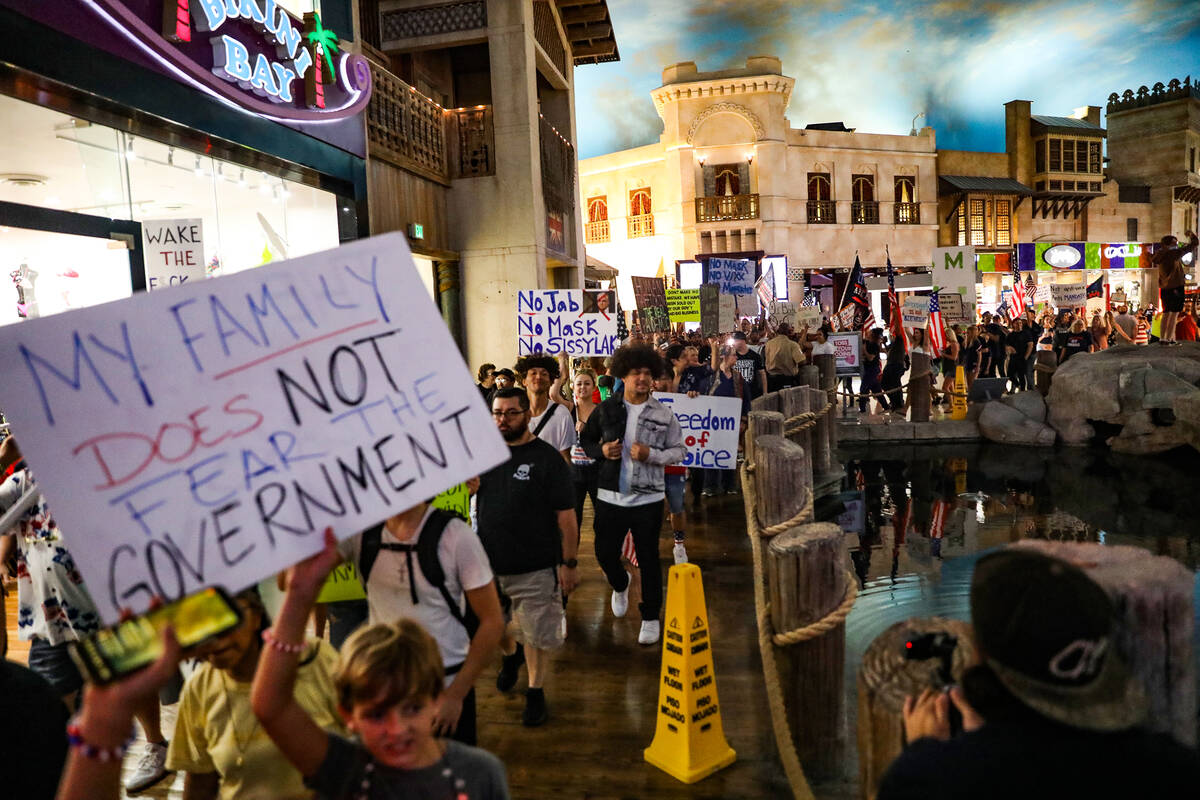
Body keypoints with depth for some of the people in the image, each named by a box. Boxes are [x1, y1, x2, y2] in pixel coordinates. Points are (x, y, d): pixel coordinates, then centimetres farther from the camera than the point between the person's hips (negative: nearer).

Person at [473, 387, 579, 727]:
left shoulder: (546, 458, -12)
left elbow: (566, 516, -11)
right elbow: (471, 497, 18)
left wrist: (569, 563, -12)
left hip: (535, 568, -5)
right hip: (489, 563, 5)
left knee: (537, 635, 7)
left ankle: (536, 692, 29)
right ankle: (510, 653, 51)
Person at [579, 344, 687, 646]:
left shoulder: (663, 414, -2)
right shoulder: (606, 409, 1)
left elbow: (679, 450, 2)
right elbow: (586, 439, 12)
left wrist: (651, 454, -15)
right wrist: (601, 450, -9)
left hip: (648, 498, -2)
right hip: (610, 496, 2)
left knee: (648, 559, 5)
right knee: (605, 554, 11)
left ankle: (651, 618, 23)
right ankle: (620, 584, 46)